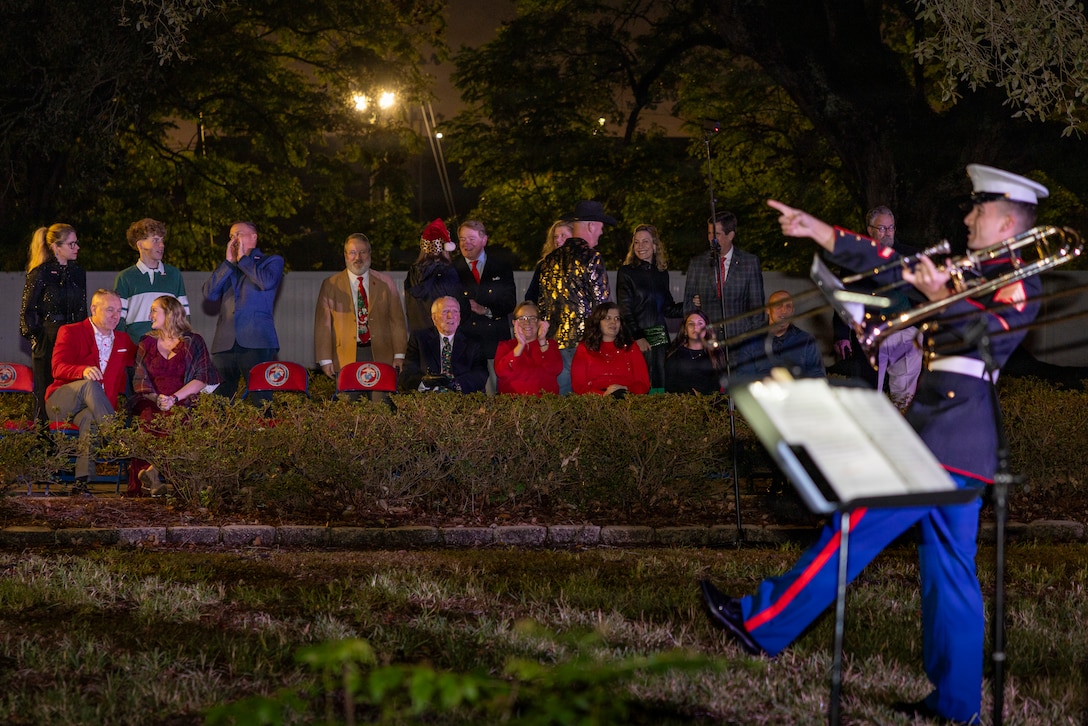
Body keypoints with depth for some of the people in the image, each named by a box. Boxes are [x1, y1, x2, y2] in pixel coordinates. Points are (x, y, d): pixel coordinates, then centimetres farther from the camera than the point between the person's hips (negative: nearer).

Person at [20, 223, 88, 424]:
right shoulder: (40, 274, -4)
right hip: (48, 341, -5)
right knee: (46, 393, -3)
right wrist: (35, 336, -7)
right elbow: (28, 310, -2)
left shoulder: (78, 272, 12)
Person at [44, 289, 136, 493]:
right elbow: (58, 368, -11)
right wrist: (83, 371, -33)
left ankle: (82, 480, -44)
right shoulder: (70, 332, 4)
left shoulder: (123, 340, 20)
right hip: (62, 403, -3)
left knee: (90, 418, -35)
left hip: (94, 409, 3)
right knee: (90, 385, -36)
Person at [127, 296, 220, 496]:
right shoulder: (147, 343, 21)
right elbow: (140, 379, 12)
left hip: (183, 402, -2)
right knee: (149, 417, -34)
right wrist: (157, 399, -10)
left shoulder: (193, 342, 11)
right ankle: (153, 479, -40)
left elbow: (201, 380, 0)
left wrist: (174, 398, -15)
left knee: (174, 418, -37)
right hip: (152, 401, 2)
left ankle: (150, 471, -38)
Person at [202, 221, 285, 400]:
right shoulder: (225, 268, 23)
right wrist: (229, 262, 4)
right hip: (225, 343, 4)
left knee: (261, 398, -10)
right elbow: (209, 294, 6)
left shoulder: (272, 261, 13)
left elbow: (267, 282, -10)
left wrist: (243, 258, 2)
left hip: (257, 343, -4)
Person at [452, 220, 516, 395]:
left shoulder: (501, 265, 10)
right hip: (465, 340, 0)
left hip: (496, 340, 0)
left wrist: (486, 310, -11)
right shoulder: (453, 269, 9)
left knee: (497, 392, -4)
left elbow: (510, 303, 4)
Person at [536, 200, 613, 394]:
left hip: (556, 340, 6)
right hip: (586, 339, -6)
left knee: (561, 397, 8)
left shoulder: (551, 260, 11)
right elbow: (602, 301, -10)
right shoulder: (590, 257, -9)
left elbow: (543, 304, 15)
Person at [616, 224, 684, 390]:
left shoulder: (662, 273, 14)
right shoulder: (626, 272, 1)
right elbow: (624, 310, -5)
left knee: (661, 385, 0)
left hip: (660, 338, 4)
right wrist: (638, 337, -14)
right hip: (637, 339, -4)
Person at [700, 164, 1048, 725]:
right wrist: (815, 230, 16)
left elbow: (994, 334, -23)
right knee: (949, 568, 8)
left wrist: (942, 298, -38)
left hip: (944, 433, -9)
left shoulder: (1019, 283, -5)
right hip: (961, 441, 9)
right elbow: (892, 264, 20)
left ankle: (763, 625, 1)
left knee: (855, 530, -4)